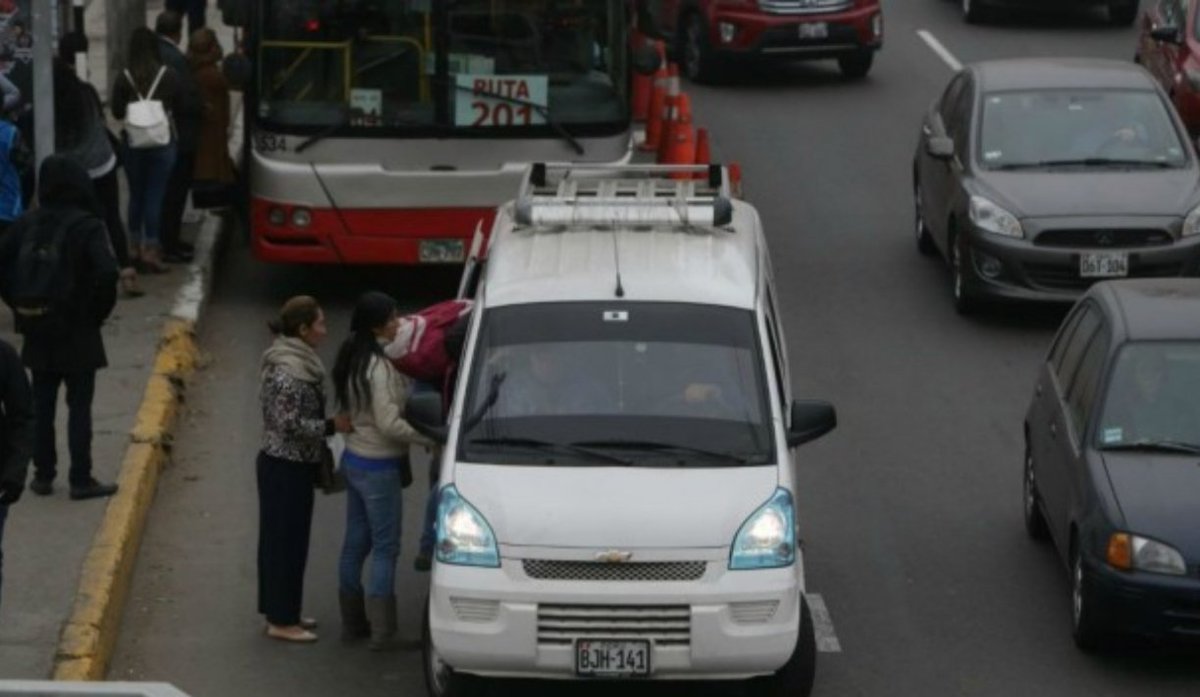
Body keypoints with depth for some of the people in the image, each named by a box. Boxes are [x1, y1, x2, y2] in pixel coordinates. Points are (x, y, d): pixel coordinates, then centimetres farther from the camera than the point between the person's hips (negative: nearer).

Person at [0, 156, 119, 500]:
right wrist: (98, 312, -10)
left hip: (37, 331, 4)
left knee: (42, 406, 14)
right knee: (79, 406, 4)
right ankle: (80, 480, 5)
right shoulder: (87, 226, -15)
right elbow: (107, 273, -26)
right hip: (77, 331, -4)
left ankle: (43, 475, 18)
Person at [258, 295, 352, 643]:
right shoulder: (289, 372, -23)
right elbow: (290, 424, -24)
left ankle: (281, 612, 27)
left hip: (288, 465, 10)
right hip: (286, 468, -10)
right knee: (286, 541, -1)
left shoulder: (301, 363, 9)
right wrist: (332, 426, -17)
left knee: (281, 540, 17)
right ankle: (282, 621, 6)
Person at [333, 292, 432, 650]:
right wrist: (431, 438, -17)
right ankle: (381, 631, -1)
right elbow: (389, 424, -25)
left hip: (354, 458, 9)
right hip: (378, 466, -9)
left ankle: (352, 621, 23)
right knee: (385, 547, -2)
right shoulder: (380, 367, -23)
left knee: (355, 541, 15)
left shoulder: (354, 359, 7)